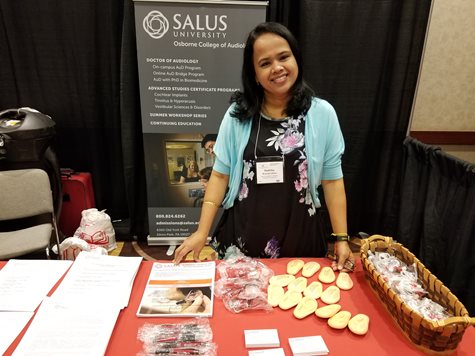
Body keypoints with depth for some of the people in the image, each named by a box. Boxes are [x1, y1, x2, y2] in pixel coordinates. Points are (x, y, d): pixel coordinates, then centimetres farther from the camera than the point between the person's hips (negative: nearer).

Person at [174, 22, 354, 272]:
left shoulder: (322, 113, -5)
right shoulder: (237, 114, -4)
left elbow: (332, 180, -1)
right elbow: (221, 174, -2)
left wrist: (342, 239, -2)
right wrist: (202, 232, -8)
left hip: (299, 236, 0)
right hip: (241, 234, 1)